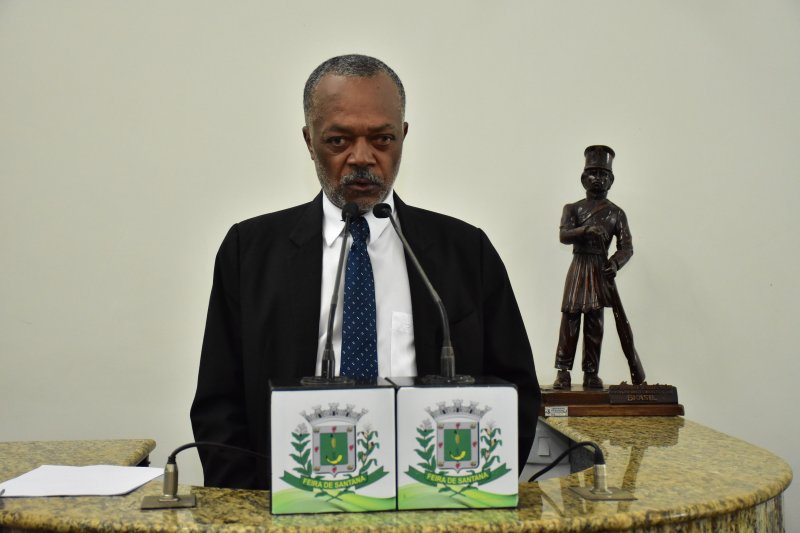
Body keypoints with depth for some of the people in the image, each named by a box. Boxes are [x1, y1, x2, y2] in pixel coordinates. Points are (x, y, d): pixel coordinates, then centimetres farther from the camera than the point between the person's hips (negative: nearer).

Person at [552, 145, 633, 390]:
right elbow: (563, 235, -9)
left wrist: (615, 262, -18)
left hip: (601, 270, 1)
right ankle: (563, 372, -3)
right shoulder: (573, 208, 7)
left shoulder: (616, 213, 9)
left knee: (595, 322, 2)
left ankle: (591, 373, 7)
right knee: (570, 318, -6)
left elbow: (627, 246, 2)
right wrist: (587, 230, -26)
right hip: (578, 267, -1)